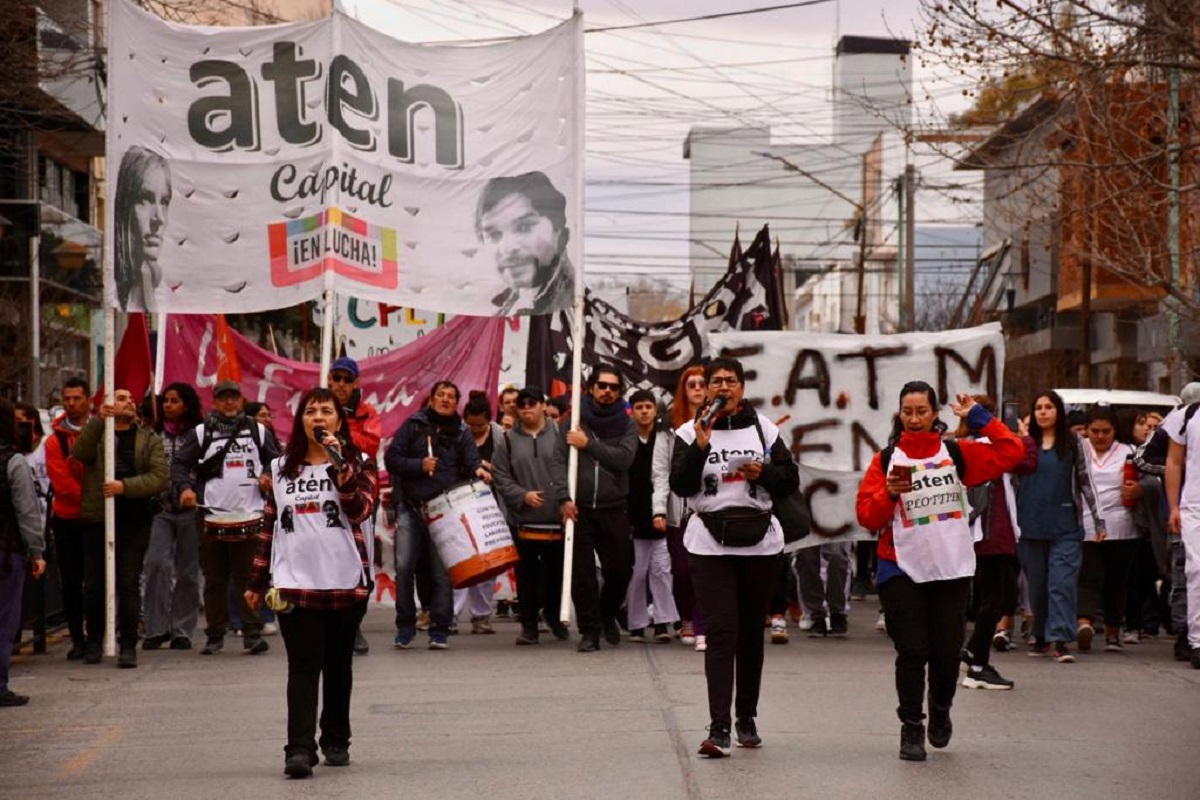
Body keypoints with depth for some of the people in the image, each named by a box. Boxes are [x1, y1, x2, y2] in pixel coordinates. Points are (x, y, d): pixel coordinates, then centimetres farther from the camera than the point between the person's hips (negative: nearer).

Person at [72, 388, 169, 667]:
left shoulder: (149, 440, 9)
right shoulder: (95, 432, 9)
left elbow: (161, 476, -4)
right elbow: (79, 453, -12)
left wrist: (125, 486, -16)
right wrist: (99, 420, -21)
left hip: (134, 521, -1)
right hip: (98, 519, 1)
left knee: (129, 584, -4)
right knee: (94, 584, 5)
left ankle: (128, 646, 1)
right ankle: (94, 641, 21)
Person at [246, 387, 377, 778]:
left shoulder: (357, 464, 4)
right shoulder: (281, 468, 11)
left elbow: (360, 509, -14)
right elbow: (269, 527, 14)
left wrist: (338, 463, -20)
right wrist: (257, 581, 13)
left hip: (346, 582, 0)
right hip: (295, 583, 0)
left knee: (338, 666, 11)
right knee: (303, 667, -9)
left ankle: (336, 741, 24)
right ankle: (299, 749, -14)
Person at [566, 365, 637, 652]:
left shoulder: (626, 425, 7)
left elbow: (624, 458, -10)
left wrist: (588, 444, -16)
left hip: (613, 510, 1)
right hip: (579, 508, -1)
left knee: (620, 569, 3)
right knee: (582, 572, 1)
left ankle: (607, 615, 30)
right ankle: (589, 630, 10)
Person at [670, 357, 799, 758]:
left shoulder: (764, 428, 7)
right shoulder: (690, 432, 2)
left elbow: (791, 480, 6)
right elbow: (681, 486, -7)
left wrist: (763, 473, -12)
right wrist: (701, 445, -17)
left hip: (760, 540, 2)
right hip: (709, 542, -2)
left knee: (751, 631, 10)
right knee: (721, 631, -11)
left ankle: (746, 716, 25)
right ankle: (718, 728, -15)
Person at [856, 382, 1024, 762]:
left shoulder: (957, 453, 6)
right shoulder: (886, 460, 3)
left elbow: (1012, 450, -2)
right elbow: (866, 516, -1)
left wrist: (978, 417, -4)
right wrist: (889, 493, -18)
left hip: (952, 569, 1)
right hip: (902, 570, -1)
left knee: (947, 651, 6)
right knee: (912, 652, -2)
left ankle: (940, 710, 34)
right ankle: (911, 729, 11)